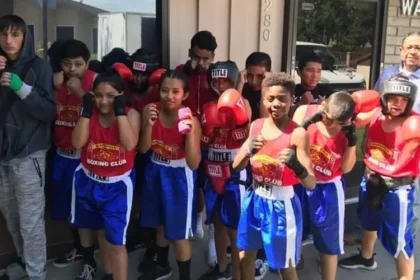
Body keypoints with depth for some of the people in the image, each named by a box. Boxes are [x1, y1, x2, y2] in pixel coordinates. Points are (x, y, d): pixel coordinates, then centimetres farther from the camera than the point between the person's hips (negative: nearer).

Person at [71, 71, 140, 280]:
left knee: (116, 241, -7)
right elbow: (77, 143, -14)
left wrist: (120, 111, -26)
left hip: (118, 185, -4)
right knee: (101, 231, 23)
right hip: (89, 181, 4)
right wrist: (86, 111, -18)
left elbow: (129, 144, -27)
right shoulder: (90, 113, -4)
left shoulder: (131, 114, -12)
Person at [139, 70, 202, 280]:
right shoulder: (150, 110, -11)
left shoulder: (191, 121, -22)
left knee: (178, 233, 2)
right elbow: (143, 149, -9)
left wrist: (190, 132, -37)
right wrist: (149, 124, -25)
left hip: (179, 176, -5)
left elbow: (193, 164, -26)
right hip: (155, 172, 5)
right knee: (160, 224, 24)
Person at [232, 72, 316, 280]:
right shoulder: (256, 125, -1)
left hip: (281, 205, -5)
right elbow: (236, 167, 3)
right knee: (245, 257, 21)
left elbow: (311, 184, -20)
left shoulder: (297, 134, -17)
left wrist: (295, 165, -40)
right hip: (254, 200, 5)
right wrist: (248, 150, -18)